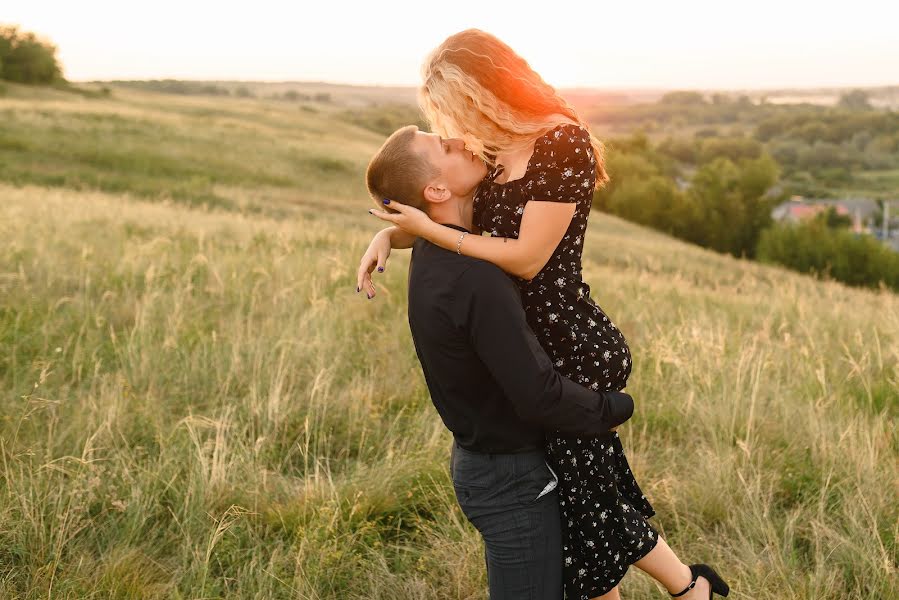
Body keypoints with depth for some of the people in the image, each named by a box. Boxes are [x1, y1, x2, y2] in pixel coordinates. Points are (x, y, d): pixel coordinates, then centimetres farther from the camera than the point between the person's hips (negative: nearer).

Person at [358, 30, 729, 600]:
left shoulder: (563, 141, -18)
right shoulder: (495, 151, 7)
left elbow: (526, 257, -22)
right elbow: (460, 216, 21)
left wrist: (429, 229, -17)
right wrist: (389, 235, 1)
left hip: (574, 349, -8)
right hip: (533, 345, 9)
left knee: (586, 495, 3)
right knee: (585, 487, 17)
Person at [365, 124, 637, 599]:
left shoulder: (433, 258, 0)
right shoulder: (474, 278, -30)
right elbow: (538, 395, -28)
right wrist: (616, 407, -12)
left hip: (479, 459, 9)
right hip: (513, 476, -9)